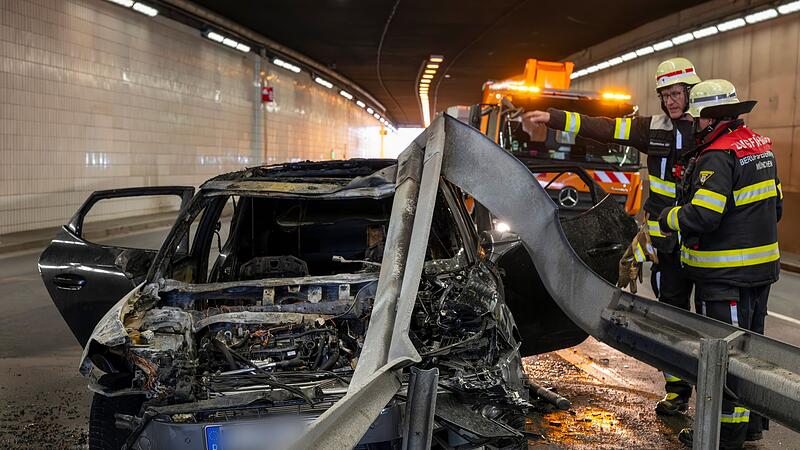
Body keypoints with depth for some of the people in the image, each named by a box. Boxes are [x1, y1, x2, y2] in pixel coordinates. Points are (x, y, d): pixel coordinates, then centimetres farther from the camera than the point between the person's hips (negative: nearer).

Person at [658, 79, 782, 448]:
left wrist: (669, 219, -11)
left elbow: (701, 216, -29)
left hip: (725, 277, -10)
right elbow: (774, 206, 18)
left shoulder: (718, 156, -20)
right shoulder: (760, 146, 10)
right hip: (761, 268, 10)